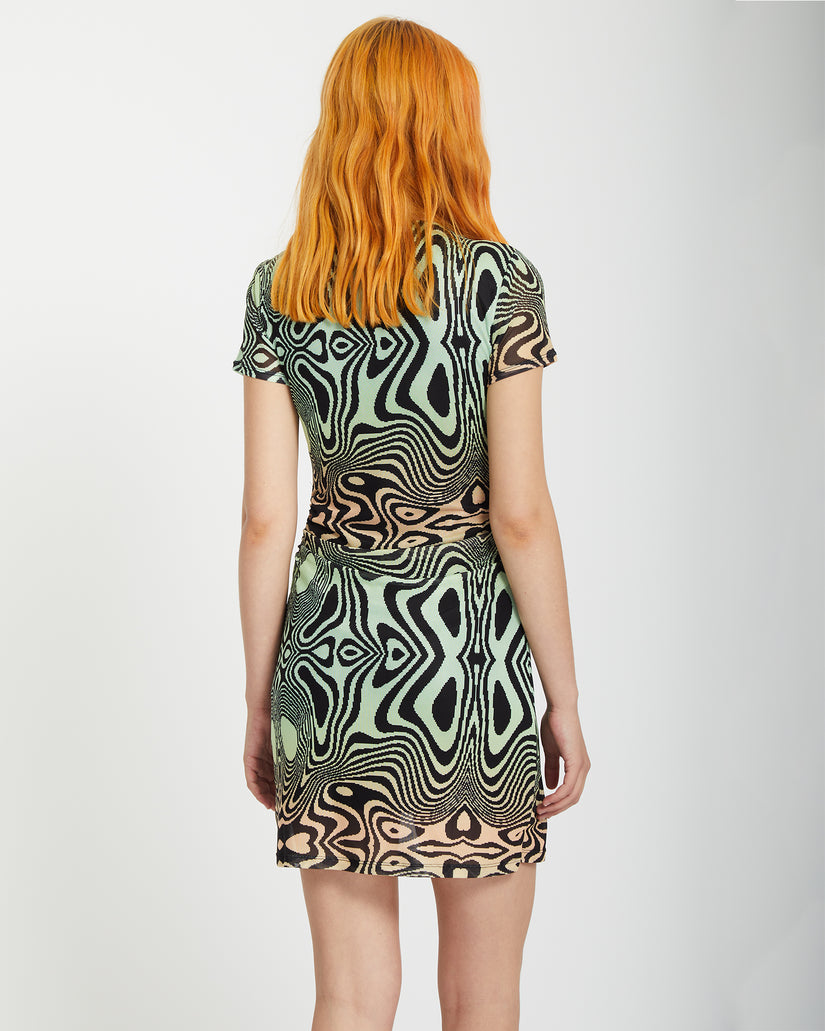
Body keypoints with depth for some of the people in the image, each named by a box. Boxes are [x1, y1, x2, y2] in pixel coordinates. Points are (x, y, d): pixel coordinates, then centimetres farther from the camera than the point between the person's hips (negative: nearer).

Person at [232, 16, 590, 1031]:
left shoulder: (279, 290, 0)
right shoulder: (499, 279, -9)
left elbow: (266, 519, -1)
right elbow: (520, 515, -12)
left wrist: (260, 701, 8)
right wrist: (566, 703, -3)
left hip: (331, 640, 3)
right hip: (471, 641, -3)